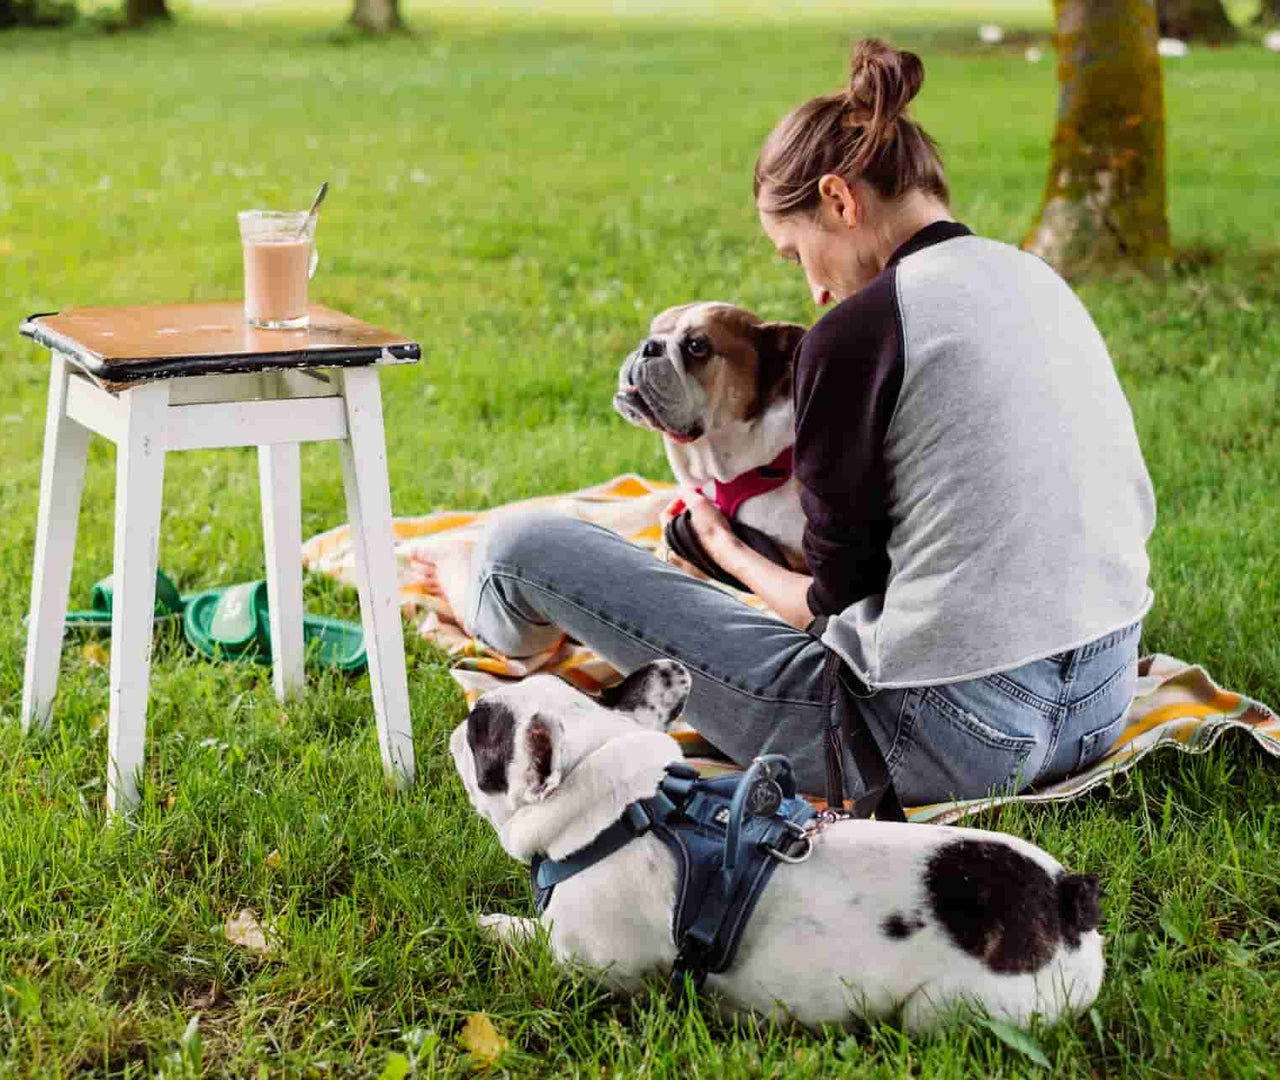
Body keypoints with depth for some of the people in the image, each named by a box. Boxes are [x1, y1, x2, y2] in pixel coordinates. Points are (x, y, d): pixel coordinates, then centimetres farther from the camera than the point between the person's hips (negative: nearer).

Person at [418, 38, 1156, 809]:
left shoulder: (858, 330, -13)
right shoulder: (1037, 279, 9)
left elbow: (835, 601, -7)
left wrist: (730, 552, 16)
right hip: (1103, 707, 8)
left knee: (524, 545, 3)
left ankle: (493, 625, 40)